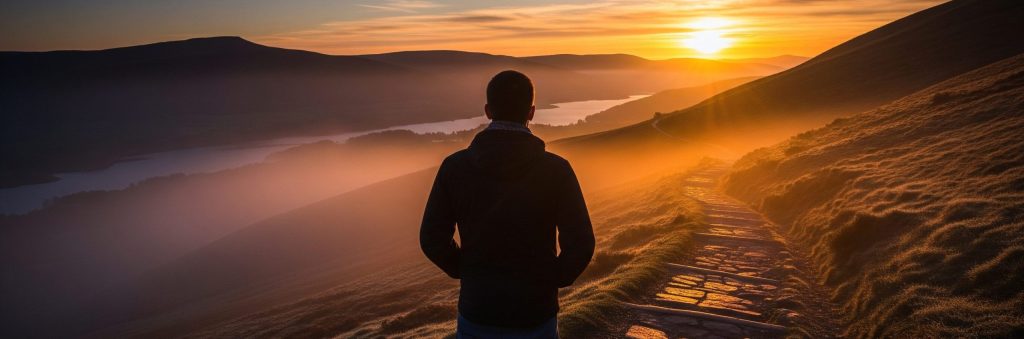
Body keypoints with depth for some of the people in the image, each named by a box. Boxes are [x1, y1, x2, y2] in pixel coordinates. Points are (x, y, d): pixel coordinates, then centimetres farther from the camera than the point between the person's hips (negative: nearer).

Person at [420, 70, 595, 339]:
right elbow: (580, 245, -14)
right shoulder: (555, 169, -13)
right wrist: (554, 279, 4)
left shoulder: (455, 166, -9)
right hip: (535, 314, -1)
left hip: (477, 311, 1)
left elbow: (432, 239, -5)